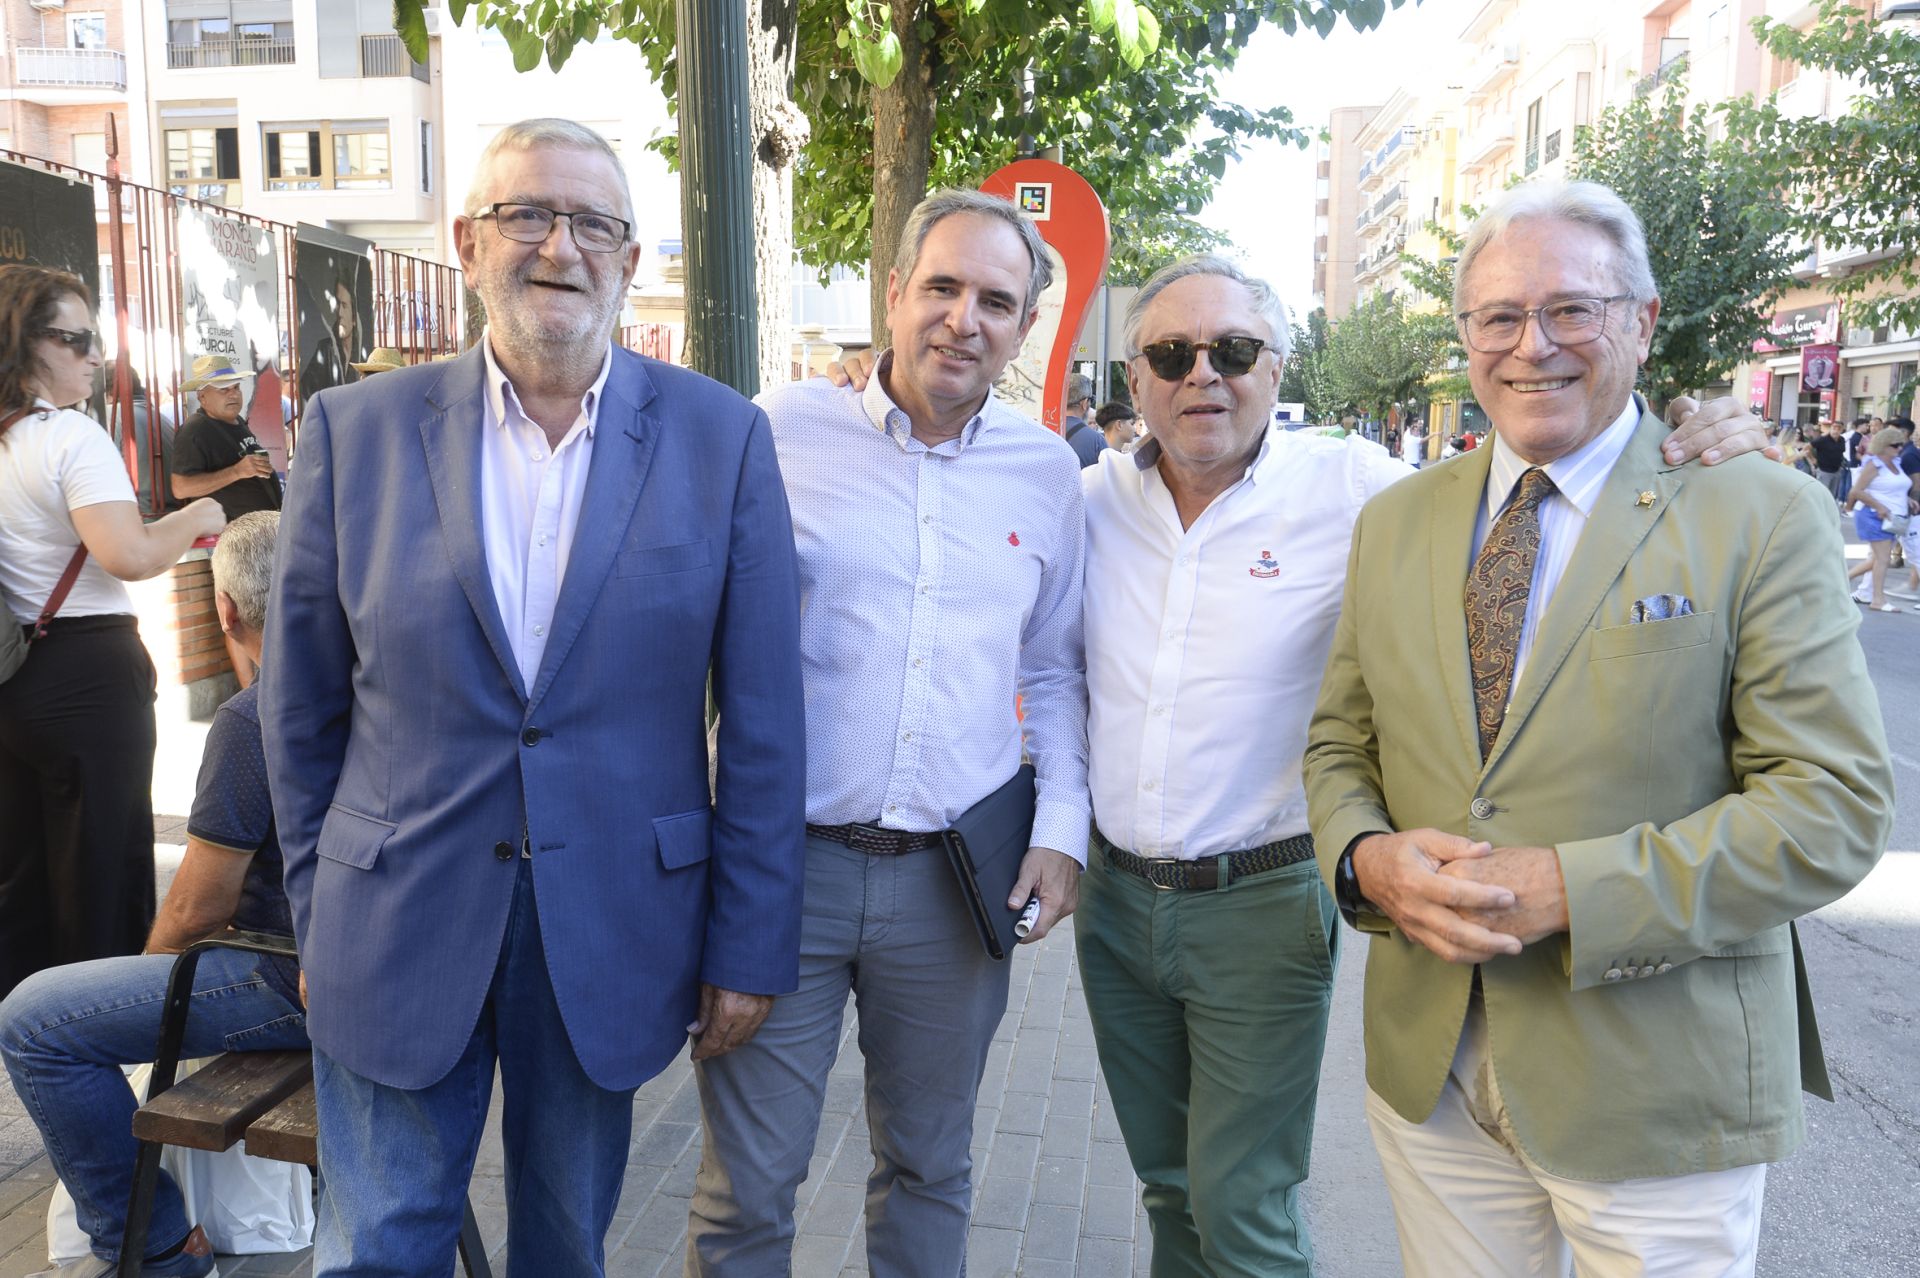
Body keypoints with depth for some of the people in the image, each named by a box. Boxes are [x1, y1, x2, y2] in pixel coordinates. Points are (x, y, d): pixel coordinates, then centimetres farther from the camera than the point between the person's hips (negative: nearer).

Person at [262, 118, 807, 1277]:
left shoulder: (723, 438, -6)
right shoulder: (357, 429, -3)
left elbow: (764, 721, -5)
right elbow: (303, 705, 4)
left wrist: (751, 946, -4)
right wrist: (320, 916, 7)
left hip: (612, 932, 0)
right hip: (398, 934, 1)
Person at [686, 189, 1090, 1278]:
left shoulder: (1048, 471, 5)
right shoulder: (782, 429, -3)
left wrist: (1062, 828, 4)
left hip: (955, 877, 3)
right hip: (782, 860, -2)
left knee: (931, 1166, 20)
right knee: (747, 1186, 9)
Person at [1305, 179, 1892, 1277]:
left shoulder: (1760, 515, -7)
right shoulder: (1395, 524, 6)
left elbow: (1836, 804, -12)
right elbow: (1340, 745, 9)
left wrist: (1569, 891, -21)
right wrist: (1366, 858, -13)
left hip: (1659, 1085, -3)